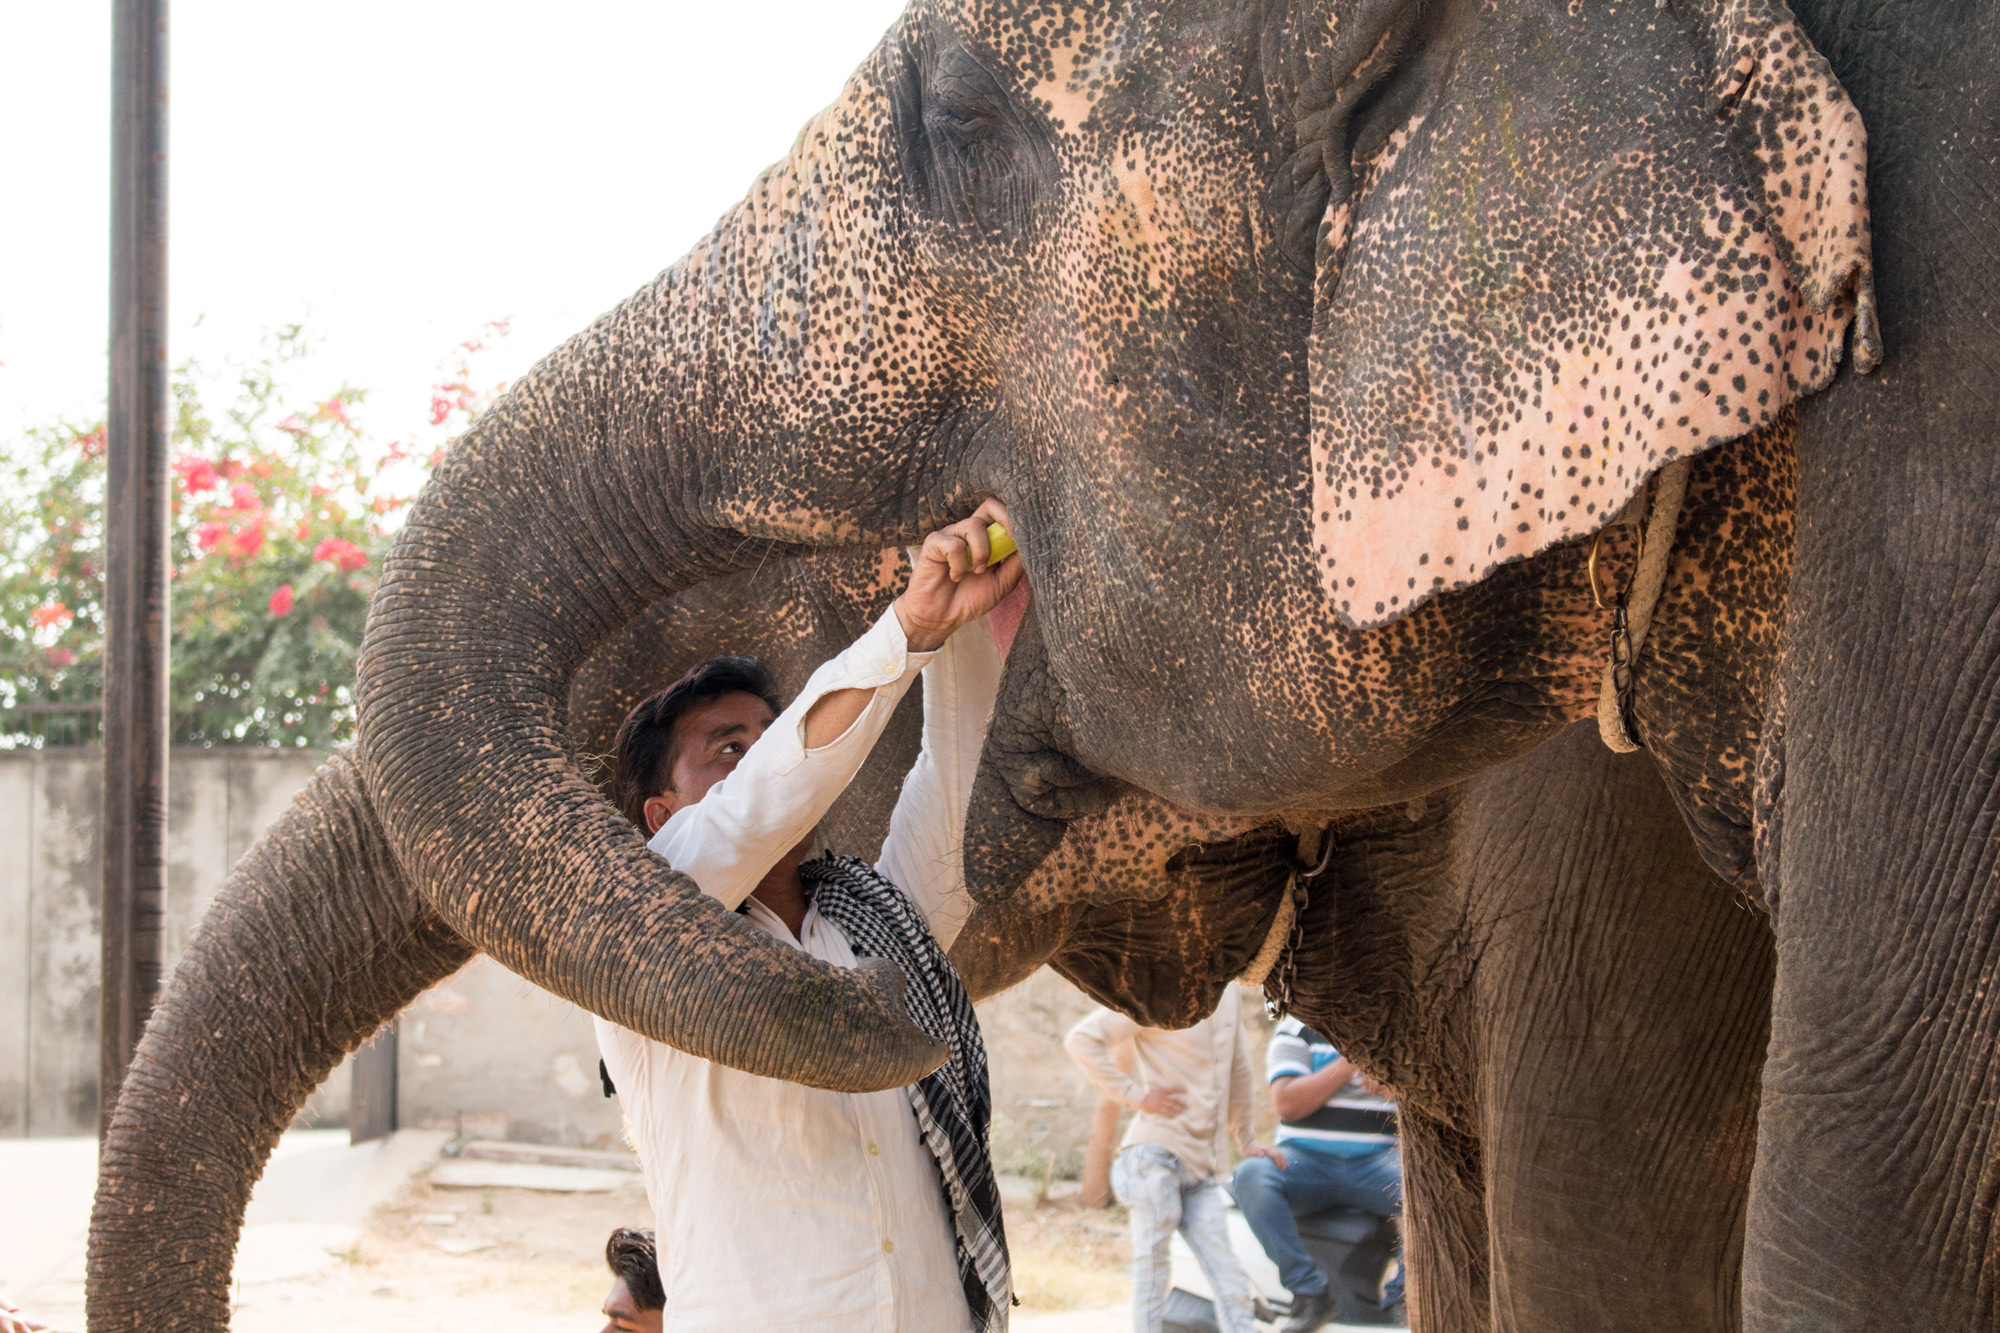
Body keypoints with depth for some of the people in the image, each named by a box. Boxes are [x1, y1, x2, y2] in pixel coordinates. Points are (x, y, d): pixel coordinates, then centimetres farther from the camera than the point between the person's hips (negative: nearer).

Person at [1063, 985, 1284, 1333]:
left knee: (1228, 1278, -1)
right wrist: (1135, 1095, -14)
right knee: (1152, 1266, -4)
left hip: (1202, 1164, 6)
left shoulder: (1229, 994, 13)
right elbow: (1081, 1039, -14)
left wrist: (1246, 1142, 27)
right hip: (1158, 1151, -6)